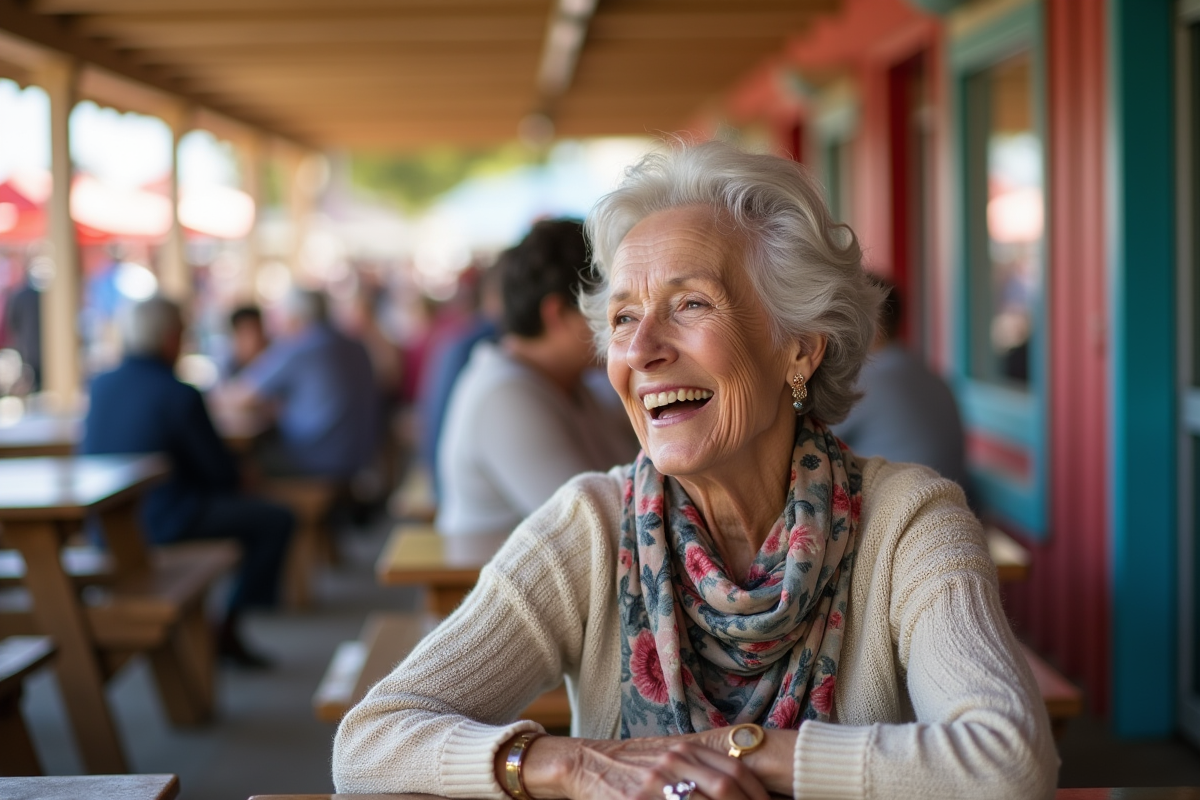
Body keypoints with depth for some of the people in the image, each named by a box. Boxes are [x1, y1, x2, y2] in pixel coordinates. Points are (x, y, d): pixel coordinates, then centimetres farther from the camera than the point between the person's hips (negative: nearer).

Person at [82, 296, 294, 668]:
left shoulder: (100, 386, 2)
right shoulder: (179, 394, -17)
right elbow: (221, 471, -11)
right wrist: (230, 481, 15)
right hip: (164, 521, -8)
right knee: (276, 520, 3)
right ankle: (228, 628, 9)